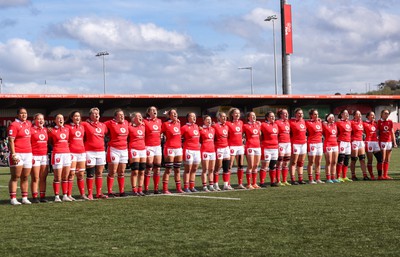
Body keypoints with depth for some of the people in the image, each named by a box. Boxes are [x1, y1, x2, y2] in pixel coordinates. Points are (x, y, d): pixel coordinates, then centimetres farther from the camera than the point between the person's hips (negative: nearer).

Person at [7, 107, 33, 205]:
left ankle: (25, 198, 14)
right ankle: (13, 199, -3)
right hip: (17, 154, -7)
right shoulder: (14, 125, -8)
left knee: (25, 177, 9)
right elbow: (11, 141, -14)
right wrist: (13, 154, -21)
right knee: (15, 177, -5)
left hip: (28, 154, 7)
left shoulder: (28, 124, 14)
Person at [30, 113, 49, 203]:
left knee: (43, 178, 6)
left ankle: (43, 196, 11)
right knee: (35, 178, -4)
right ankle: (34, 197, -1)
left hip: (44, 155, 6)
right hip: (35, 156, -6)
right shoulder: (31, 130, -4)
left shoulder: (45, 130, 14)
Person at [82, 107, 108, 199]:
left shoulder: (103, 125, 12)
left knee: (99, 173, 8)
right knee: (90, 174, -4)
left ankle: (99, 193, 14)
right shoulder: (86, 124, -3)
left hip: (101, 151, 5)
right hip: (90, 151, -5)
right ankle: (90, 194, 0)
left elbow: (106, 133, 27)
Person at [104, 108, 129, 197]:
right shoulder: (111, 123, -7)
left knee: (122, 172, 10)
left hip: (124, 150, 6)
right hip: (114, 149, -6)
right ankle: (110, 192, -1)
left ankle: (122, 191, 16)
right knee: (112, 172, -4)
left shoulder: (126, 123, 10)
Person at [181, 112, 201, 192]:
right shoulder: (185, 127, -7)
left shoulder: (196, 126, 14)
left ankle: (192, 186, 16)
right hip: (188, 150, -7)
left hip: (197, 150, 7)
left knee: (194, 170, 9)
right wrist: (184, 143, -9)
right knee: (188, 170, -4)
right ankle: (186, 187, 0)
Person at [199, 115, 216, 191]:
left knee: (211, 170, 9)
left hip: (212, 150, 7)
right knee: (205, 170, -5)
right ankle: (204, 186, -2)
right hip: (205, 151, -7)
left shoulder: (213, 129, 13)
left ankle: (211, 185, 15)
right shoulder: (201, 129, -6)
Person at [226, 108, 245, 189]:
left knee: (241, 165, 7)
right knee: (230, 165, -7)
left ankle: (240, 184, 13)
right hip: (232, 146, -6)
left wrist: (242, 139, 12)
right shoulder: (228, 123, -7)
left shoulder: (241, 122, 11)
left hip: (240, 146, 6)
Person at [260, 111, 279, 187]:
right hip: (266, 148, -7)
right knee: (265, 166, -7)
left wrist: (278, 147, 20)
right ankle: (262, 182, -4)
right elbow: (260, 136, -8)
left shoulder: (276, 125, 15)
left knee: (273, 166, 10)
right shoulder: (263, 125, -7)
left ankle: (273, 182, 18)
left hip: (275, 148, 7)